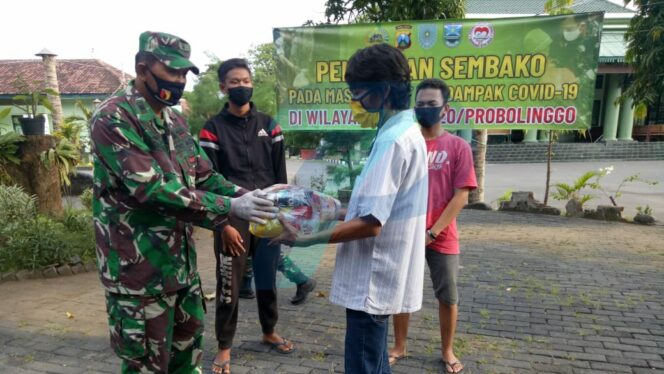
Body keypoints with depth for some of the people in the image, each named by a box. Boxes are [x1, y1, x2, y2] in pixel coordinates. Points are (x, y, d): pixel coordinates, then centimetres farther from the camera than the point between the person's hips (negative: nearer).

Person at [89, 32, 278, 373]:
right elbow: (153, 190, -26)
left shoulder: (175, 120, 11)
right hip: (140, 270, -8)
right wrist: (230, 208, -28)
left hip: (182, 263, 8)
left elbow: (203, 177, 10)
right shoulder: (113, 119, -17)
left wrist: (247, 195, -7)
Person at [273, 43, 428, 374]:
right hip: (378, 277, 10)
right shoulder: (405, 133, 11)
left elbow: (370, 223, -25)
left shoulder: (392, 140, -21)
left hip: (372, 281, -10)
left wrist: (306, 239, -18)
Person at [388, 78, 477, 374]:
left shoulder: (458, 147, -4)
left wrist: (432, 232, -13)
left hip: (442, 238, -1)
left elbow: (461, 196, -9)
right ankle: (399, 348, 31)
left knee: (448, 297, 10)